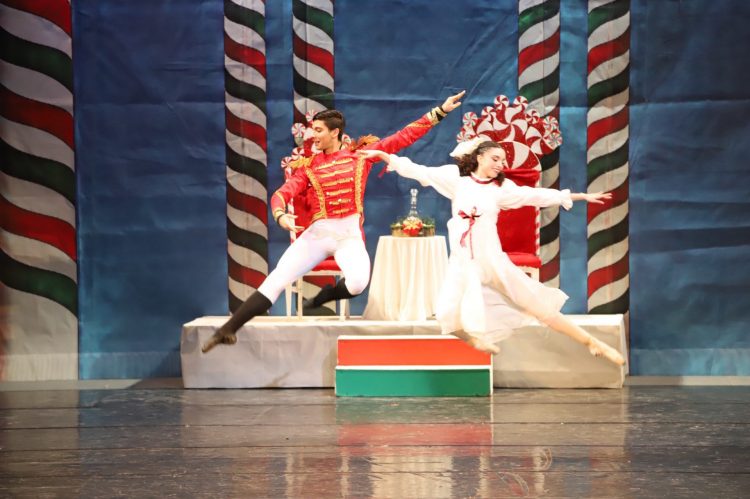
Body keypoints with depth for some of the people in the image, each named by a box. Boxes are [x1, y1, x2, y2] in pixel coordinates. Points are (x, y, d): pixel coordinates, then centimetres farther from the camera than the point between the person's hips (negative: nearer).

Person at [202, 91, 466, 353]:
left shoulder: (361, 156, 6)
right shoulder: (308, 165, 8)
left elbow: (404, 136, 7)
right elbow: (282, 193, 0)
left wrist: (440, 111, 5)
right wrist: (281, 215, -24)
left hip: (350, 235, -1)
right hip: (317, 233, 1)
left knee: (358, 282, -31)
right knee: (276, 281, -13)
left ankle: (320, 299, 1)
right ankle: (227, 330, -12)